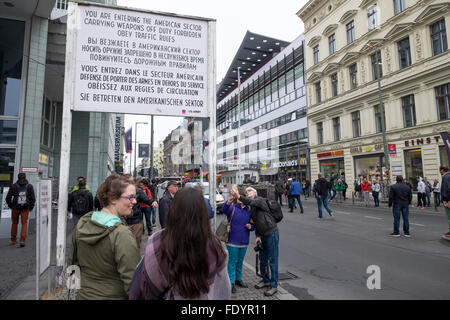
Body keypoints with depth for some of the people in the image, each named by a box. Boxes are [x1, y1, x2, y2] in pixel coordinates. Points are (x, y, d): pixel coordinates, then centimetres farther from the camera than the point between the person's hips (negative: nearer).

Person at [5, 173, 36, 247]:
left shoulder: (13, 186, -1)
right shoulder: (30, 186, -3)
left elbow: (8, 198, -2)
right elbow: (33, 198, -7)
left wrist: (10, 206, 14)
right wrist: (31, 207, 6)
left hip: (15, 208, 1)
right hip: (25, 208, -1)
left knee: (14, 223, 18)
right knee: (24, 224, 6)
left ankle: (13, 240, 27)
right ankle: (22, 240, -6)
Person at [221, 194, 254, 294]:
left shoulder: (248, 211, 7)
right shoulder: (232, 208, -8)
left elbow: (253, 224, 15)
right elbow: (224, 210, -31)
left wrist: (250, 226, -9)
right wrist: (228, 203, -51)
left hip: (244, 241, 5)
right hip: (233, 241, -5)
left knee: (240, 261, 19)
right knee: (232, 261, 2)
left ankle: (238, 279, 35)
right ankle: (231, 283, 14)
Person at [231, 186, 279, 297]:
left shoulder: (260, 199, -10)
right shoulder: (252, 207, 15)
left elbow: (252, 202, -34)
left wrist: (239, 196, -47)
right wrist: (257, 236, 4)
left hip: (272, 233, -9)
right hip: (263, 235, 9)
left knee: (272, 260, -1)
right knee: (262, 259, 16)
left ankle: (274, 285, 10)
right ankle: (266, 280, 33)